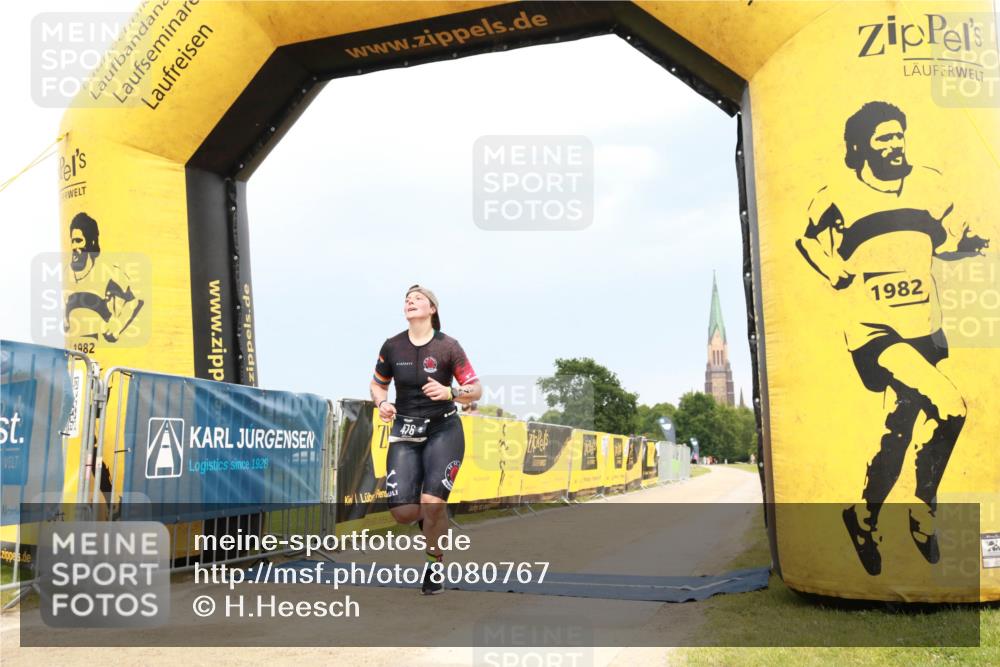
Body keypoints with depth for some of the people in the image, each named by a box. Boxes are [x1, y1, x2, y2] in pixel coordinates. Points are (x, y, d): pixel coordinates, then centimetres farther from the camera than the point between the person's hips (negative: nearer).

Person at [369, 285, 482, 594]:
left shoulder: (448, 346, -8)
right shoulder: (392, 346, 0)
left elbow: (476, 390, -5)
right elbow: (378, 385, 14)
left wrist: (449, 392, -23)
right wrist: (382, 403, -7)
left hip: (443, 431, -2)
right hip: (405, 432, 3)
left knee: (432, 503, -16)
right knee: (402, 512, -7)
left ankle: (435, 566, 10)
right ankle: (430, 520, 30)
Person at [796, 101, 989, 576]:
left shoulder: (926, 185, 7)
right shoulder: (837, 197, -7)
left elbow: (948, 239, 17)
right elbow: (811, 245, 3)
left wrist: (971, 243, -1)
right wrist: (842, 278, -9)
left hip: (924, 331, 6)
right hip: (874, 332, -5)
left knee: (900, 428, 8)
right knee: (949, 407, -19)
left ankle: (866, 518, 30)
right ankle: (922, 513, 3)